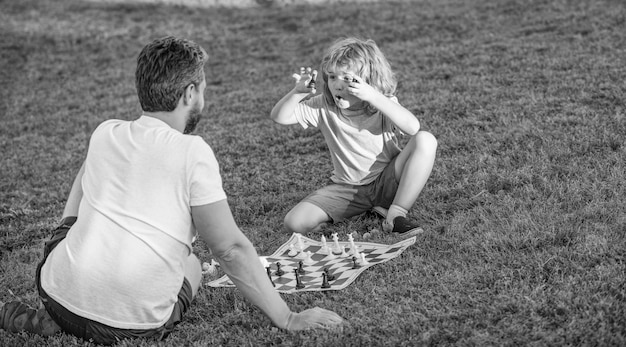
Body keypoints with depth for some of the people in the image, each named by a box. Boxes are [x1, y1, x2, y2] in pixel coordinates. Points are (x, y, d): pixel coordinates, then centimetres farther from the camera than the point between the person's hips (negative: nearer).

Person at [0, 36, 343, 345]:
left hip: (60, 293, 4)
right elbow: (230, 249, -11)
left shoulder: (105, 132, 5)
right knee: (192, 265, 27)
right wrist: (287, 318, -5)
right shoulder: (192, 151, -11)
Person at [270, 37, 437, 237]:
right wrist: (298, 92, -27)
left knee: (425, 140, -27)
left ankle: (396, 214, -17)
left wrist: (373, 96, -43)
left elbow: (413, 127, -35)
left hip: (388, 181, -2)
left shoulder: (384, 103, -13)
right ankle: (376, 208, -1)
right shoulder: (323, 107, -7)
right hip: (348, 189, 3)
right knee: (294, 223, -18)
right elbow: (279, 117, -8)